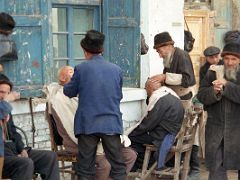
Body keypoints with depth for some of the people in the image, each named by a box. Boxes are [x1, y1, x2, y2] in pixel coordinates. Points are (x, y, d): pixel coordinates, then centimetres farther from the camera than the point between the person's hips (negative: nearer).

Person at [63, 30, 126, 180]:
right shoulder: (117, 70, 1)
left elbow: (69, 92, 7)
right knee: (118, 165, 8)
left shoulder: (81, 68, -6)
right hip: (112, 123, 1)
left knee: (86, 167, 6)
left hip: (87, 124, -1)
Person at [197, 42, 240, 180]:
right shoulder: (213, 73, 6)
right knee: (216, 168, 3)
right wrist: (214, 91, -18)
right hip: (216, 129, 2)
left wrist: (227, 85, -24)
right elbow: (201, 96, 0)